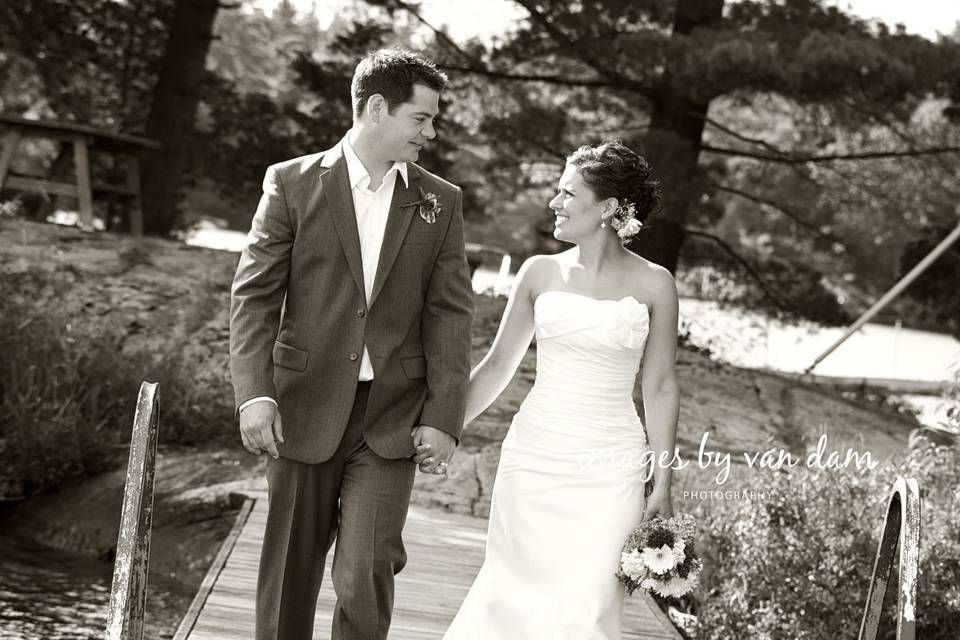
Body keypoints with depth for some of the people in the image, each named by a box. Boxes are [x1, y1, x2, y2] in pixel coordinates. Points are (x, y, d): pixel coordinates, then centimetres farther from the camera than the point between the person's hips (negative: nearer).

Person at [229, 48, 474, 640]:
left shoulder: (441, 203, 6)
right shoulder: (292, 183, 0)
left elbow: (450, 315, 3)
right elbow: (254, 295, -3)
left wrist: (443, 418, -5)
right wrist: (255, 392, -15)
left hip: (393, 416, 1)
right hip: (305, 409, 0)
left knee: (367, 574, -7)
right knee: (291, 570, 8)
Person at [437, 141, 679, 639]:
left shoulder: (653, 284, -1)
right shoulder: (540, 272, 4)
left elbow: (659, 387, 3)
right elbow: (498, 365, 12)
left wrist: (662, 484, 2)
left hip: (609, 470, -2)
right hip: (533, 459, 2)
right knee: (516, 591, 4)